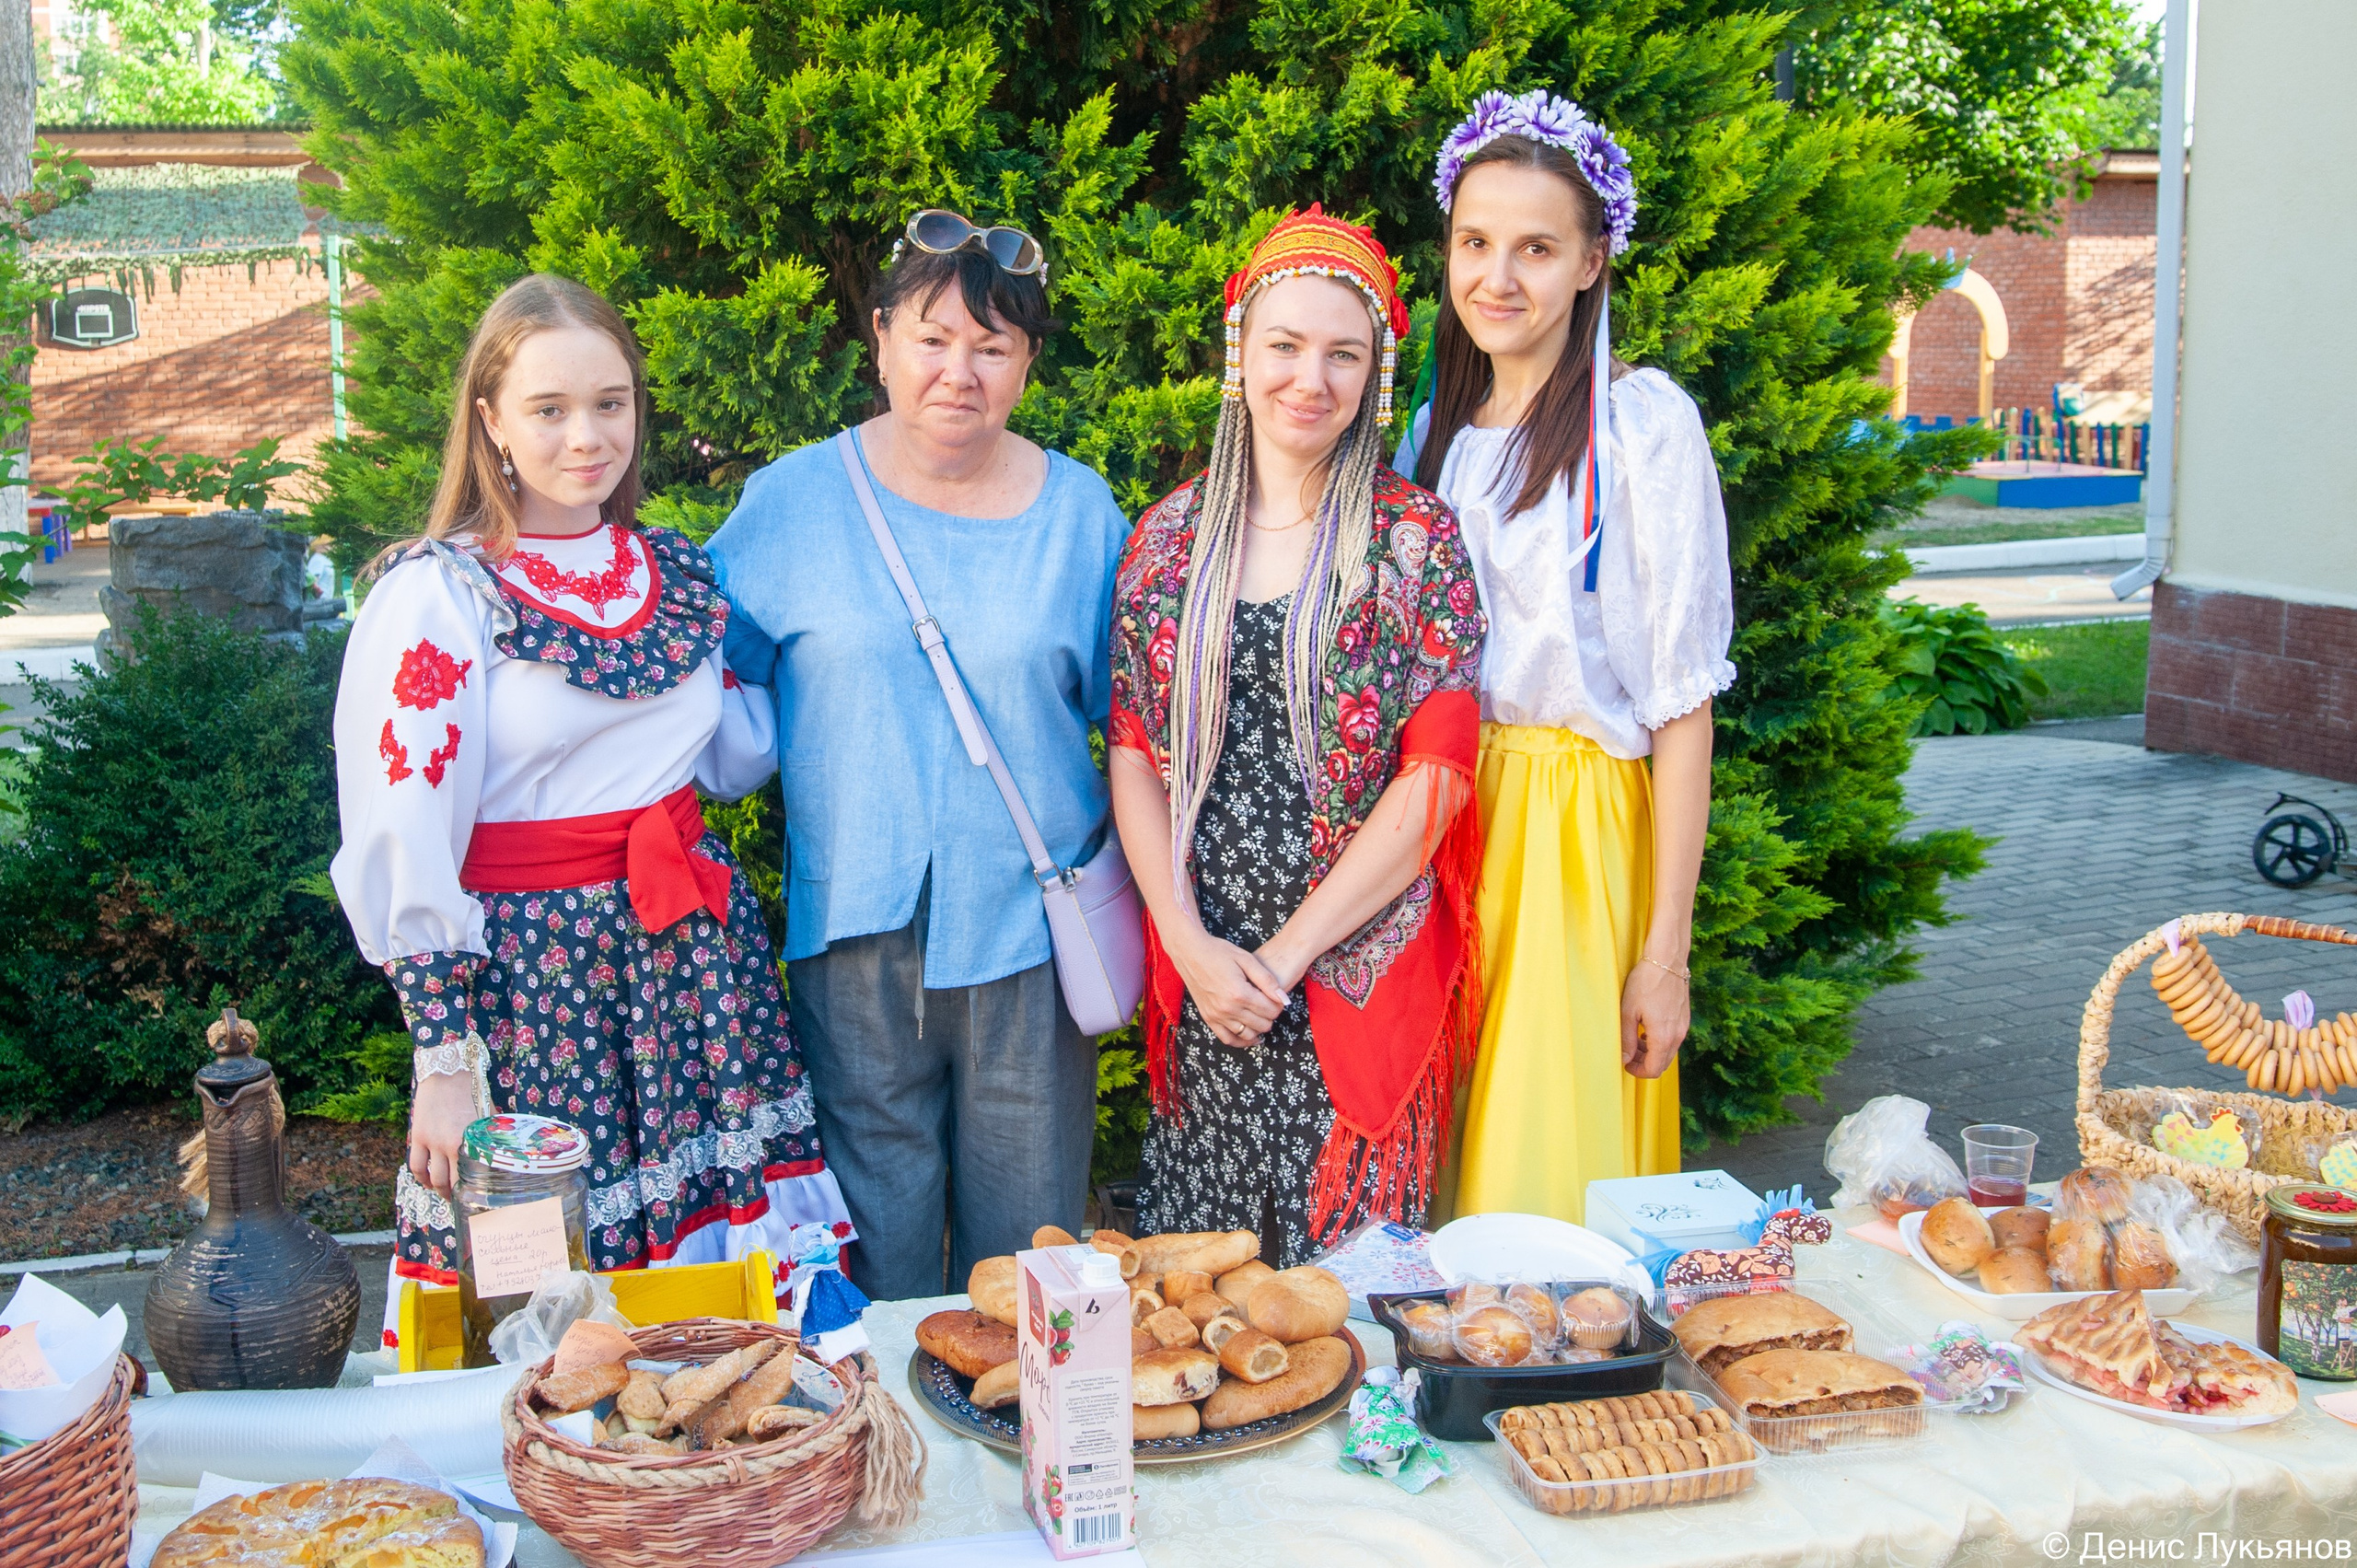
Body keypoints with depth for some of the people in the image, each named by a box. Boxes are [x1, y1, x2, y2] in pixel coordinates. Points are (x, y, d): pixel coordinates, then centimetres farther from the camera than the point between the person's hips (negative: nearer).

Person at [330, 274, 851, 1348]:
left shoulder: (679, 573, 10)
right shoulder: (437, 594, -7)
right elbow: (405, 845, -10)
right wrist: (444, 1061, -12)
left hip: (697, 947, 5)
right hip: (532, 966, -5)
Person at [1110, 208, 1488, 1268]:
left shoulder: (1418, 541, -4)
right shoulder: (1170, 536, 6)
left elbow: (1436, 776, -10)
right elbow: (1132, 754, 4)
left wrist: (1286, 955, -12)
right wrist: (1194, 945, -8)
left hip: (1361, 969, -2)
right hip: (1198, 974, 3)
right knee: (1194, 1264, 10)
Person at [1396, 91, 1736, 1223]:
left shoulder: (1641, 422, -6)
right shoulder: (1438, 428, 11)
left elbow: (1683, 700, -9)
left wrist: (1665, 949, -12)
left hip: (1579, 836, -5)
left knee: (1555, 1182, -2)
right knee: (1449, 1184, 10)